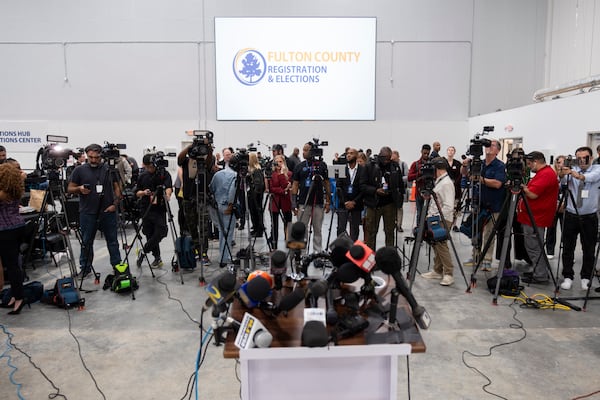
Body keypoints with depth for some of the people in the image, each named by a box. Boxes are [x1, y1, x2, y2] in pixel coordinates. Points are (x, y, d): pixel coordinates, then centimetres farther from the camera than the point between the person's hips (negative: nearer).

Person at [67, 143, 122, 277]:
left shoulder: (109, 169, 5)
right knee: (86, 241, 9)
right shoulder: (79, 170, 3)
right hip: (87, 213, 0)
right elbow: (70, 189, 6)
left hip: (108, 211, 0)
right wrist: (79, 189, -15)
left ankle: (117, 265, 19)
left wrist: (115, 204, -5)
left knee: (112, 240, 8)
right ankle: (85, 268, 21)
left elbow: (117, 187, 6)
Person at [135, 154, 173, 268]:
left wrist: (167, 195, -37)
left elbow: (169, 187, -15)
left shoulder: (164, 173, -1)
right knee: (150, 234, 5)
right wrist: (144, 192, -8)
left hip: (160, 208, -3)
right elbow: (137, 193, 15)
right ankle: (157, 258, 17)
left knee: (160, 232, -13)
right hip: (146, 209, 3)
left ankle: (143, 252, 5)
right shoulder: (142, 176, 11)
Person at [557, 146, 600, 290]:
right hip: (571, 215, 1)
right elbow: (562, 180, -19)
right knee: (568, 249, 3)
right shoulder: (571, 170, 1)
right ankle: (568, 277, 13)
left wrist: (580, 176, -49)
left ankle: (585, 278, 21)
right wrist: (562, 173, -43)